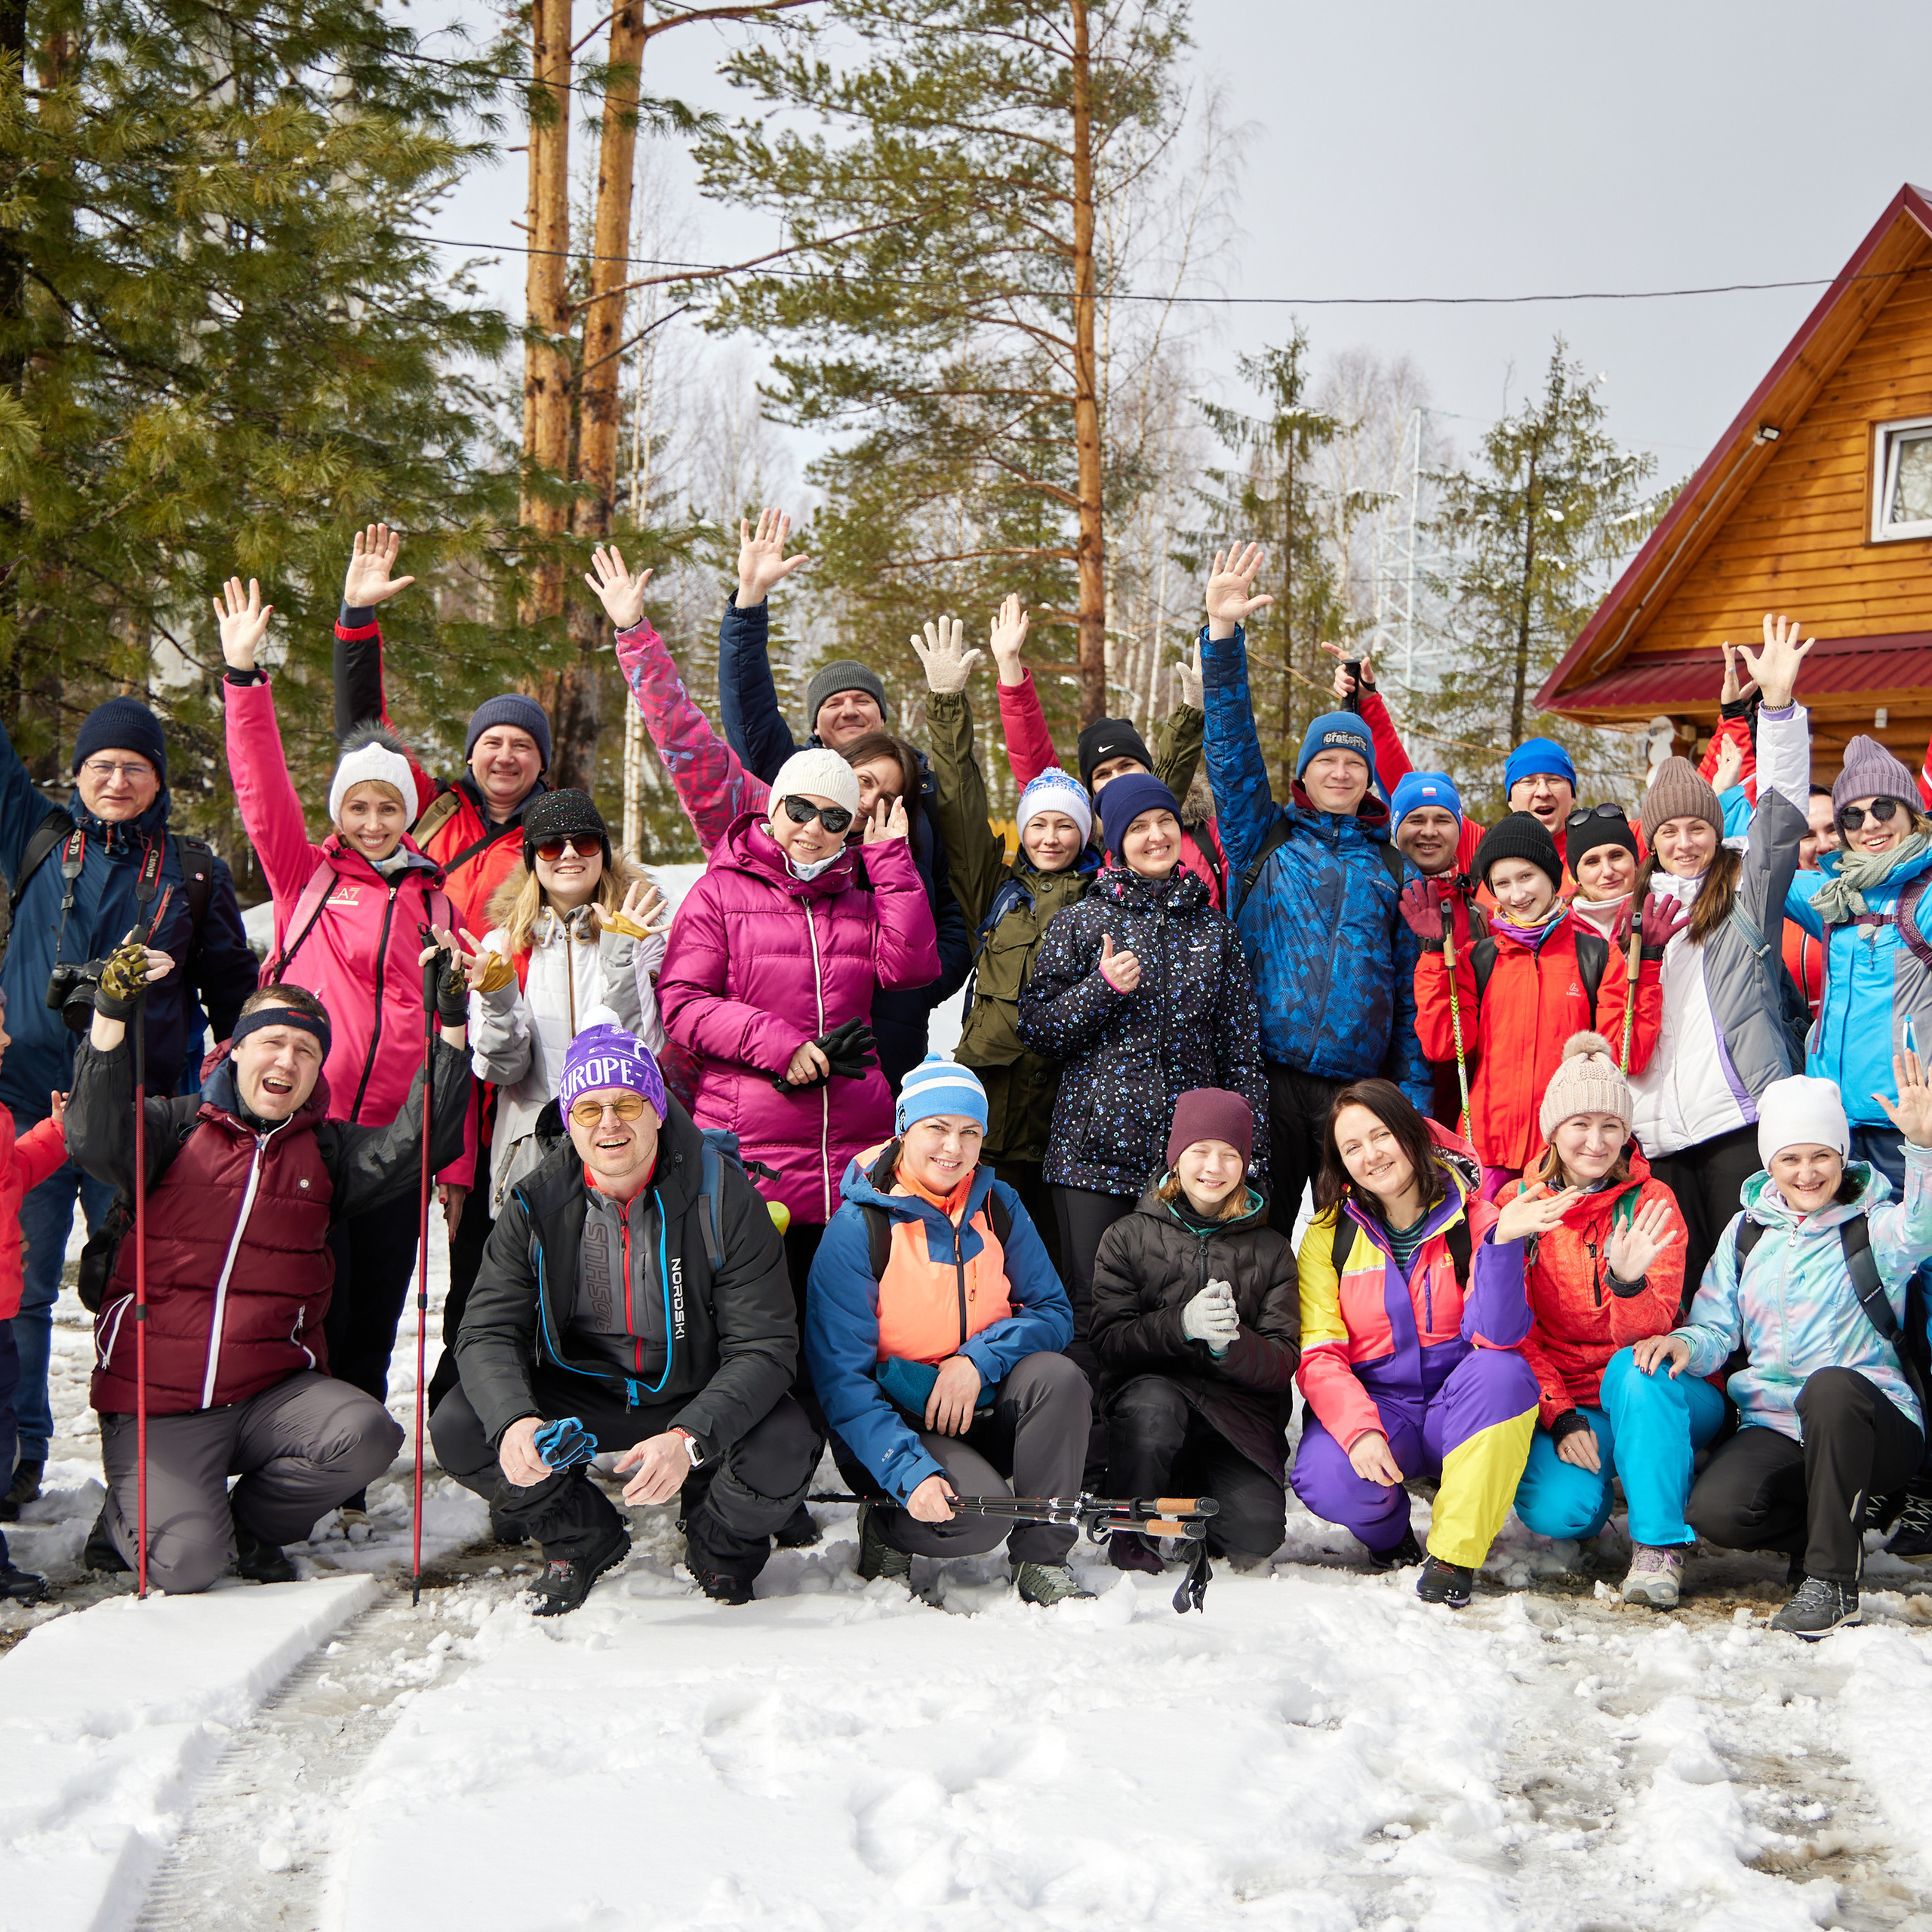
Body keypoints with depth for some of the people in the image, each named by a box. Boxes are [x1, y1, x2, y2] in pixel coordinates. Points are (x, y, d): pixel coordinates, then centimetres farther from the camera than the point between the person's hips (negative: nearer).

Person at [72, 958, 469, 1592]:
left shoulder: (326, 1150, 11)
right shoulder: (175, 1126, 3)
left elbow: (416, 1144, -4)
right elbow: (97, 1140, -17)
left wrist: (450, 1028, -12)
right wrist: (111, 1017, -28)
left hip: (273, 1390, 4)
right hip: (159, 1404, -3)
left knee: (368, 1437, -26)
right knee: (186, 1561, -22)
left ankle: (251, 1523, 4)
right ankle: (132, 1515, 17)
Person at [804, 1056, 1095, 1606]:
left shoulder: (999, 1208, 1)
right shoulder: (857, 1229, -14)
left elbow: (1053, 1311, -1)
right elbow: (840, 1376, -18)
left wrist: (978, 1360, -21)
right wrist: (910, 1473, -30)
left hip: (982, 1412, 5)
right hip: (891, 1423, -5)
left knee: (1057, 1375, -25)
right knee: (980, 1514, -31)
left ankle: (1042, 1560, -12)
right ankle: (884, 1532, 2)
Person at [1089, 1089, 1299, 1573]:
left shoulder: (1270, 1250, 9)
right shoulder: (1128, 1238, 5)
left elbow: (1283, 1362, -1)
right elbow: (1110, 1342, -7)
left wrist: (1230, 1343, -23)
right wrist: (1180, 1325, -25)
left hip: (1240, 1412, 1)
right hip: (1149, 1388, -1)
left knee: (1254, 1538, -22)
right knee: (1153, 1404, -37)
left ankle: (1192, 1499, 14)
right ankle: (1132, 1534, -10)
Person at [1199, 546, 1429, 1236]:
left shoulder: (1391, 867, 14)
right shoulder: (1265, 838, 11)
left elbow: (1408, 989, 14)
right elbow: (1232, 748, -1)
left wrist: (1415, 1092, 6)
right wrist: (1222, 635, -10)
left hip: (1357, 1083, 2)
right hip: (1267, 1074, -1)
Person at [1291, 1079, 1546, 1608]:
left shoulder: (1472, 1218, -4)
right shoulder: (1329, 1236, 1)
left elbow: (1495, 1335, -18)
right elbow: (1318, 1355, -8)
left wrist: (1503, 1240, -33)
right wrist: (1359, 1430, -26)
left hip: (1459, 1413, 0)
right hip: (1373, 1403, 0)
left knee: (1504, 1372, -34)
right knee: (1327, 1480, -32)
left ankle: (1454, 1554, -22)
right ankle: (1389, 1533, 6)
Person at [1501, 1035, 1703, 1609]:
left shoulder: (1650, 1202, -4)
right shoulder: (1515, 1204, 0)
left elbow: (1648, 1332, -15)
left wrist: (1629, 1284, -37)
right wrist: (1561, 1416, -15)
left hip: (1650, 1397, 0)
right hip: (1563, 1398, 0)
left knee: (1633, 1368, -36)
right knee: (1556, 1509, -29)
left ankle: (1659, 1543, -22)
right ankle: (1594, 1484, 8)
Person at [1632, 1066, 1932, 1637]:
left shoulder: (1875, 1226, 0)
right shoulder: (1747, 1230, 13)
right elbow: (1717, 1327, 10)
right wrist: (1686, 1343, -15)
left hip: (1872, 1426, -3)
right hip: (1773, 1427, 3)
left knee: (1832, 1384, -38)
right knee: (1714, 1511, -27)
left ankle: (1832, 1578, -24)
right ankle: (1831, 1532, 8)